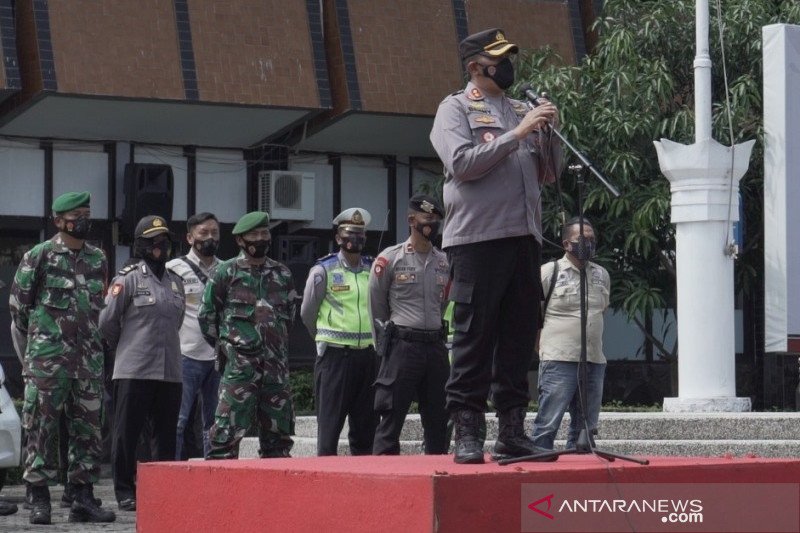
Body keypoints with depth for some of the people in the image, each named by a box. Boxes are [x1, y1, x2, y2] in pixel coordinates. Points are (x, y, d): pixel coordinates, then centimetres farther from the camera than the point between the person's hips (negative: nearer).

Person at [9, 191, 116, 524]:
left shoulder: (98, 260, 12)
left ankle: (83, 499, 10)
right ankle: (39, 499, -1)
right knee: (41, 427, -4)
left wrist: (91, 342, 15)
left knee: (87, 429, 5)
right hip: (48, 357, -5)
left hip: (89, 357, 5)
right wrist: (32, 348, 6)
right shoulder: (39, 257, -3)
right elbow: (18, 304, 1)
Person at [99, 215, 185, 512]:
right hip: (133, 371, -5)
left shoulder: (175, 282, 15)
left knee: (166, 434, 8)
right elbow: (107, 320, -1)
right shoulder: (129, 278, -3)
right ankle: (125, 493, 5)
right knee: (127, 433, -1)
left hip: (170, 371, 6)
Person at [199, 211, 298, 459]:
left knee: (278, 431, 8)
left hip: (276, 364, 5)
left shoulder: (282, 275, 13)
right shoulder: (227, 272, 0)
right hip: (239, 365, -5)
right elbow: (206, 314, 4)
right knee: (228, 430, -10)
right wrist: (225, 346, 5)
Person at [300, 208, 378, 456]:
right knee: (330, 425, -4)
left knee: (366, 423, 8)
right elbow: (307, 313, 5)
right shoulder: (323, 270, -4)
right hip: (335, 355, -5)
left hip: (367, 354, 5)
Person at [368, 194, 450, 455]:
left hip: (435, 345, 5)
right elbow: (376, 307, 4)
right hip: (402, 346, -5)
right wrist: (385, 345, 7)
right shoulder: (389, 260, -3)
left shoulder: (445, 262, 11)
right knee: (392, 416, -6)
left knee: (438, 419, 7)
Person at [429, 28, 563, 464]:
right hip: (477, 238, -6)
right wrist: (517, 134, -13)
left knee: (519, 338, 6)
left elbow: (549, 173, 18)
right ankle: (466, 432, -4)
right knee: (474, 338, -6)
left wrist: (548, 131, 1)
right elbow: (462, 163, -12)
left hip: (524, 237, 6)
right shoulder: (456, 109, 3)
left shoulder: (521, 111, 19)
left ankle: (512, 431, 10)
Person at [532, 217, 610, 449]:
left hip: (595, 361, 6)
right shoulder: (549, 272, -3)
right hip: (559, 360, -6)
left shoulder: (602, 275, 15)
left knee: (585, 428, 8)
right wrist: (545, 345, 0)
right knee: (548, 425, -10)